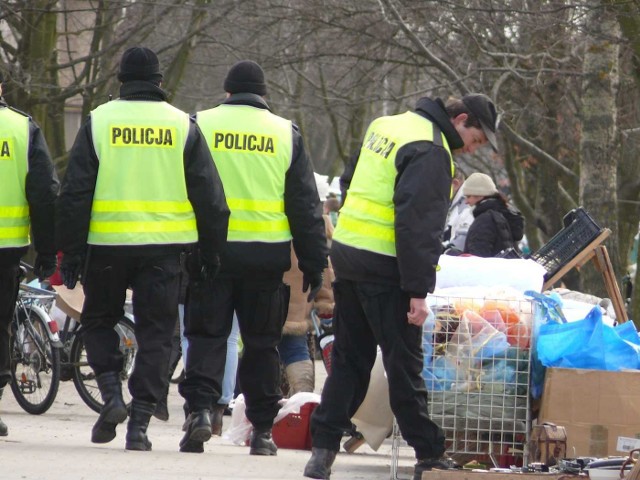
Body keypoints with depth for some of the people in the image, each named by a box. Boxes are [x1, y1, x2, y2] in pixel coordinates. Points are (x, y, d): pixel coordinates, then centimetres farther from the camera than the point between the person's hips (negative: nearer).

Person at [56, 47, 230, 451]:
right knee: (155, 333, 6)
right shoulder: (183, 126, 3)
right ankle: (140, 423, 0)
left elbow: (75, 193, -3)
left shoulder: (99, 122, 0)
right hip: (164, 249, 1)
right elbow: (210, 196, 4)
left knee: (99, 320, 18)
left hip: (107, 243, -1)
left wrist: (70, 251, 2)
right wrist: (211, 251, 12)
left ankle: (111, 393, -2)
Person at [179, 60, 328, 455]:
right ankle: (262, 430, 9)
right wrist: (314, 263, 10)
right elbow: (306, 206, 7)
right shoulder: (286, 133, 7)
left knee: (207, 334, 4)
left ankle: (200, 408, -16)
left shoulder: (201, 125, 4)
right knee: (262, 343, 8)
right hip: (267, 254, 1)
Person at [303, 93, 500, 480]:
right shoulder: (431, 153, -15)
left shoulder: (386, 126, 15)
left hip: (347, 250, 9)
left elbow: (350, 182, 24)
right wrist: (419, 291, -21)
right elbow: (419, 225, -21)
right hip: (384, 268, -9)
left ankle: (324, 448, 10)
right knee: (405, 363, -3)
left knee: (349, 359, 13)